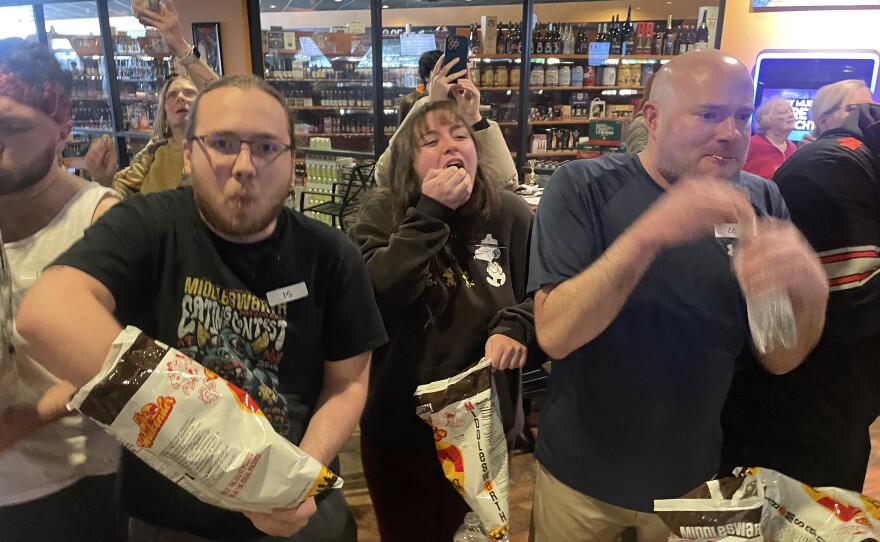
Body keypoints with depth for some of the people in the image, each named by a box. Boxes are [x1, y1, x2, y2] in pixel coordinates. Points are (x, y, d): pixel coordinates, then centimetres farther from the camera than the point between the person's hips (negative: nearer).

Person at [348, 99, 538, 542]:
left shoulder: (511, 214, -6)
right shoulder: (384, 212, -9)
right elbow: (372, 298, -24)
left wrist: (516, 327, -20)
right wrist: (430, 214, -26)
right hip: (397, 429, 0)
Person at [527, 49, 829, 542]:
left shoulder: (760, 201, -5)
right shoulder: (583, 188, -16)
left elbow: (779, 359, -6)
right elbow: (553, 334, -27)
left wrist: (809, 289, -28)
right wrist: (648, 236, -39)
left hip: (695, 477, 3)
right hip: (582, 474, -3)